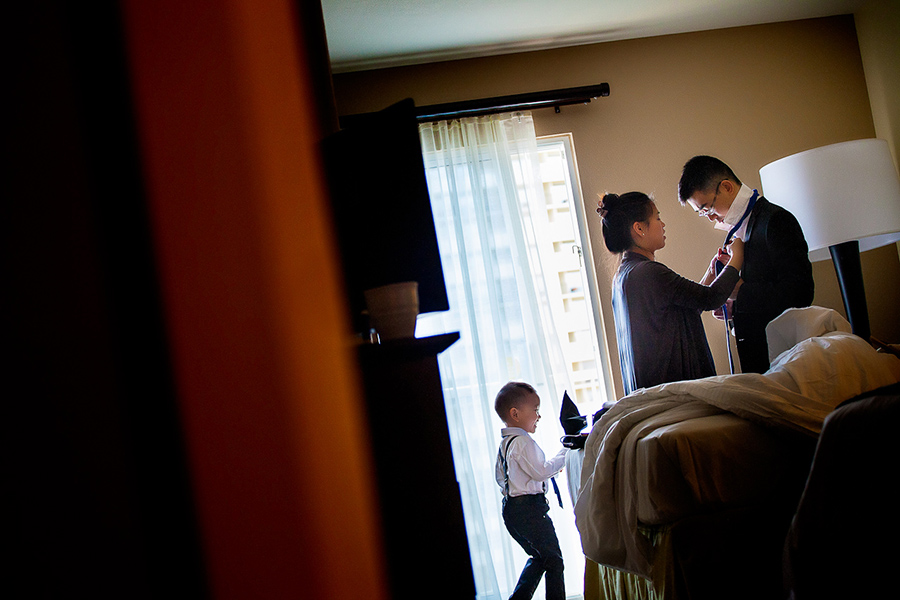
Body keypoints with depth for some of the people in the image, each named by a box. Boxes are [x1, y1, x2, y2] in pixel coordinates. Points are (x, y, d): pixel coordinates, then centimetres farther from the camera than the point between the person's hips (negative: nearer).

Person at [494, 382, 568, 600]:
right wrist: (563, 456, -12)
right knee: (554, 560, -3)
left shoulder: (504, 444, 13)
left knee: (538, 557, 20)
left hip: (511, 509, 10)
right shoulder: (523, 442, -16)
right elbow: (540, 472, -21)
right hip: (530, 507, -10)